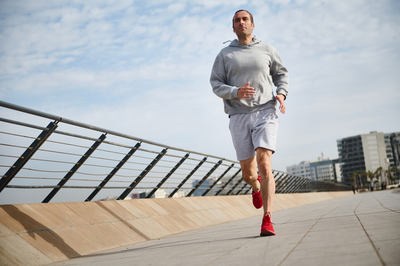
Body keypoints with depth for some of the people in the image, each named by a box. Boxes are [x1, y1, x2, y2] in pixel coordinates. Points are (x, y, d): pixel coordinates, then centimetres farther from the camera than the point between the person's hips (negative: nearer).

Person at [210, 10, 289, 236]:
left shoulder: (267, 50, 13)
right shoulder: (225, 55, 11)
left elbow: (281, 73, 21)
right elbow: (216, 84, 5)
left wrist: (282, 93, -1)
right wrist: (236, 92, -16)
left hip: (265, 113, -1)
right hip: (239, 117, 1)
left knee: (264, 165, -18)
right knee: (248, 172, 4)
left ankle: (267, 221, -15)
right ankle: (256, 187, 43)